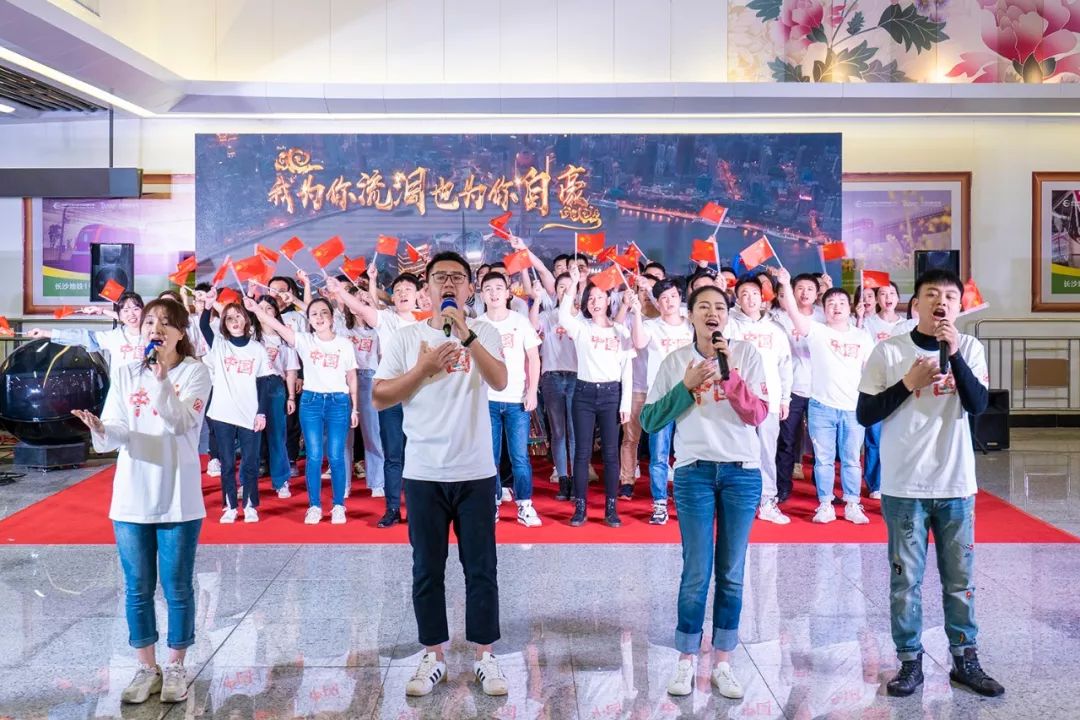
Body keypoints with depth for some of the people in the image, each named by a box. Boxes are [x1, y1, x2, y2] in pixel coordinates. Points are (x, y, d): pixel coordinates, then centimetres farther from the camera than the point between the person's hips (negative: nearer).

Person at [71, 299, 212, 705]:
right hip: (131, 498, 3)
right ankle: (146, 669, 26)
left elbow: (183, 423, -18)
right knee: (137, 589, 11)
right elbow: (115, 435, -3)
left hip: (178, 498, -3)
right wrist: (101, 430, -25)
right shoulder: (125, 375, 4)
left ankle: (175, 668, 23)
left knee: (177, 589, 7)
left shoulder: (195, 372, -4)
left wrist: (162, 382, -29)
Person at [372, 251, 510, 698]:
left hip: (475, 472, -1)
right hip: (423, 473, 1)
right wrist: (424, 368, -12)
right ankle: (433, 656, 24)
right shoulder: (406, 338, 2)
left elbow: (500, 383, -17)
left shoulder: (485, 334, 0)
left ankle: (485, 656, 20)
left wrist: (467, 335, -27)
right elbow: (379, 398, -1)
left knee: (481, 569, 7)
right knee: (427, 570, 10)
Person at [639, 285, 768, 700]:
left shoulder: (746, 354, 2)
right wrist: (686, 386, -11)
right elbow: (650, 421, -1)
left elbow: (758, 415, -7)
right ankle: (686, 662, 14)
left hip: (743, 472, 1)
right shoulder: (675, 361, 3)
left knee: (732, 573, 7)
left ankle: (723, 663, 19)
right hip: (694, 471, -1)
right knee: (696, 572, -1)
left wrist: (731, 372, -17)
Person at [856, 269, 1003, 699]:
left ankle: (965, 660, 26)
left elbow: (978, 405, -12)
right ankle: (910, 662, 19)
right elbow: (864, 415, -5)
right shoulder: (889, 351, -5)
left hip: (956, 484, 2)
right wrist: (908, 383, -15)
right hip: (904, 486, -2)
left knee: (960, 579, 12)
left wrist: (954, 355, -20)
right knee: (905, 580, 6)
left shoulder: (970, 348, 1)